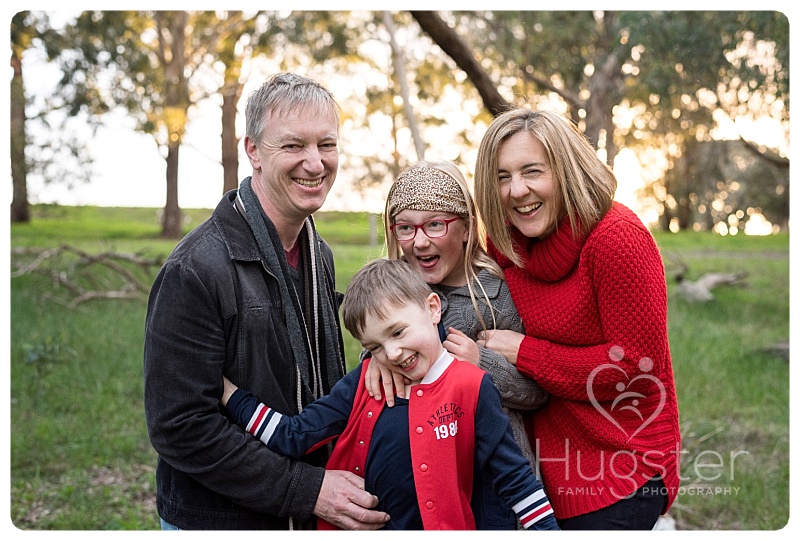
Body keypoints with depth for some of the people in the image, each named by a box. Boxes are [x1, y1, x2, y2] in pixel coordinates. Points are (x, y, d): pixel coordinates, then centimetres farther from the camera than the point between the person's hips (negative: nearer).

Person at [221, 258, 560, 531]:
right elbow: (294, 436, -4)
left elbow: (513, 476, -7)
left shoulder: (471, 389, -12)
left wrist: (548, 530, -11)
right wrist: (227, 391, -7)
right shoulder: (362, 383, -2)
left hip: (442, 525, -3)